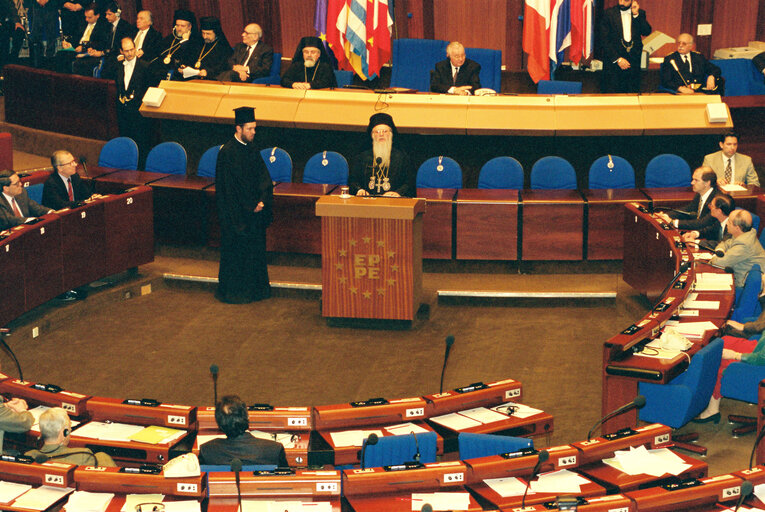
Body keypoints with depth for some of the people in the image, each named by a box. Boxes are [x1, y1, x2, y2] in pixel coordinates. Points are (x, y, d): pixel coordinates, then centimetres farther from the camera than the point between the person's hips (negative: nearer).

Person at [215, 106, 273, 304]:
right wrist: (251, 206, -14)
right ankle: (233, 291, 10)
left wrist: (262, 201, -10)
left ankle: (255, 288, 22)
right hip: (236, 212, -7)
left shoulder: (251, 149, 8)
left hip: (254, 211, 7)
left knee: (255, 248, 12)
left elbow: (263, 177, 6)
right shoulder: (227, 152, -14)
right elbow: (230, 186, -16)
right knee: (236, 251, 0)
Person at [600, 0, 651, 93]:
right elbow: (604, 39, -4)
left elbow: (646, 32, -5)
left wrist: (636, 15, -13)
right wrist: (618, 59, -11)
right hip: (613, 60, -2)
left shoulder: (640, 13, 8)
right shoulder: (609, 13, 0)